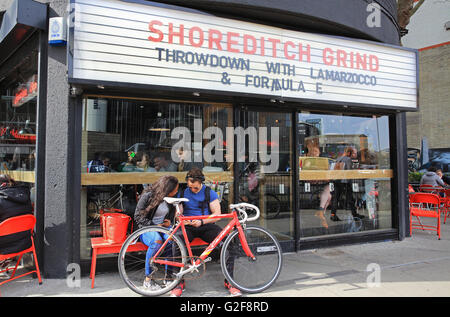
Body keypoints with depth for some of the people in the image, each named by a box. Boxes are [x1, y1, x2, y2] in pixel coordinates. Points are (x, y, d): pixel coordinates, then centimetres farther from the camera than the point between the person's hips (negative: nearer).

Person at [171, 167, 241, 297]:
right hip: (188, 227, 1)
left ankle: (229, 281, -15)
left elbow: (217, 214, -2)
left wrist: (201, 222, -17)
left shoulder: (210, 193, 4)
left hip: (206, 226, -1)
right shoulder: (183, 193, 11)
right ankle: (180, 282, -18)